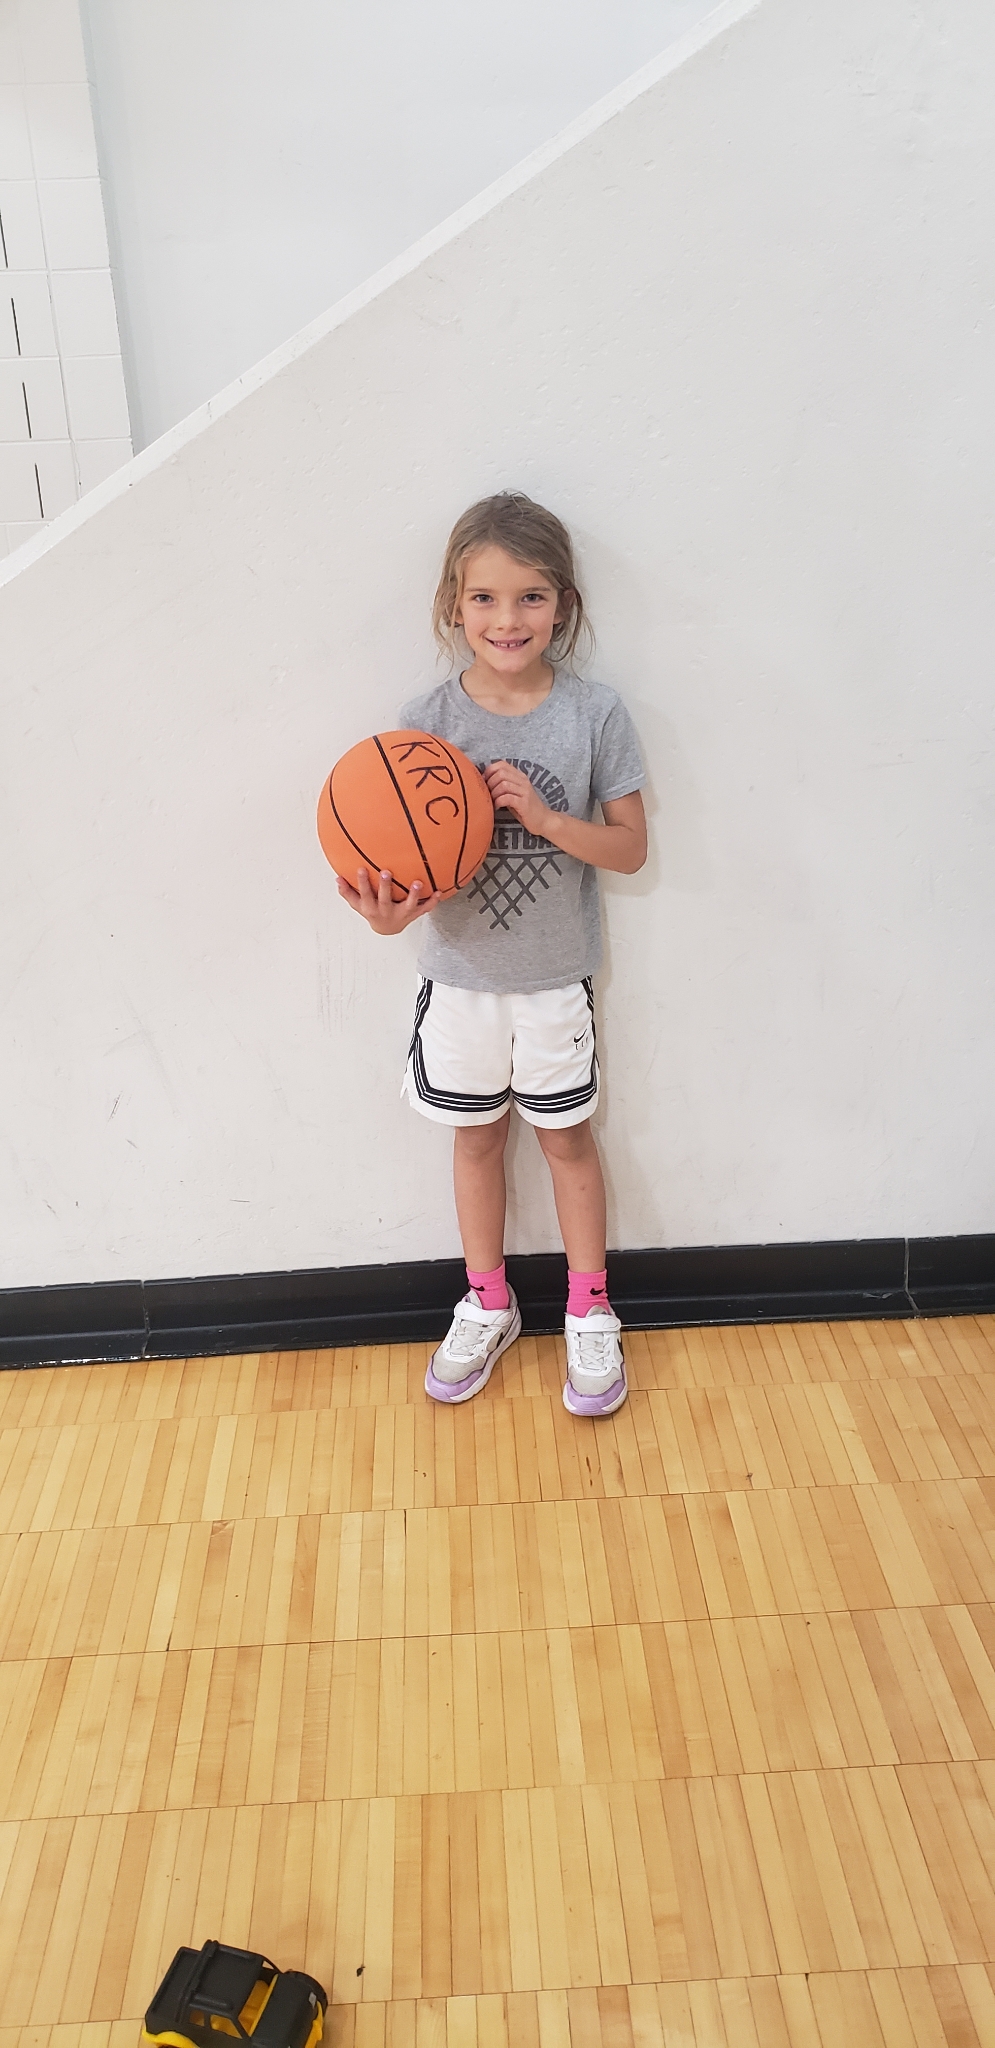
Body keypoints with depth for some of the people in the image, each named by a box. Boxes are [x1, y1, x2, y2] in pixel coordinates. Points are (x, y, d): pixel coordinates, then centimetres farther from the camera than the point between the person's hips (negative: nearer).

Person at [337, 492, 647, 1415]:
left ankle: (590, 1313, 32)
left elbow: (630, 848, -8)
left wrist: (543, 816, -25)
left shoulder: (594, 714, -12)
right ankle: (486, 1307, 37)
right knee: (477, 1133, 17)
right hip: (460, 970, 2)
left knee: (566, 1134, 13)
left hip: (556, 972, -1)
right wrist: (393, 912, -30)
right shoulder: (426, 719, -9)